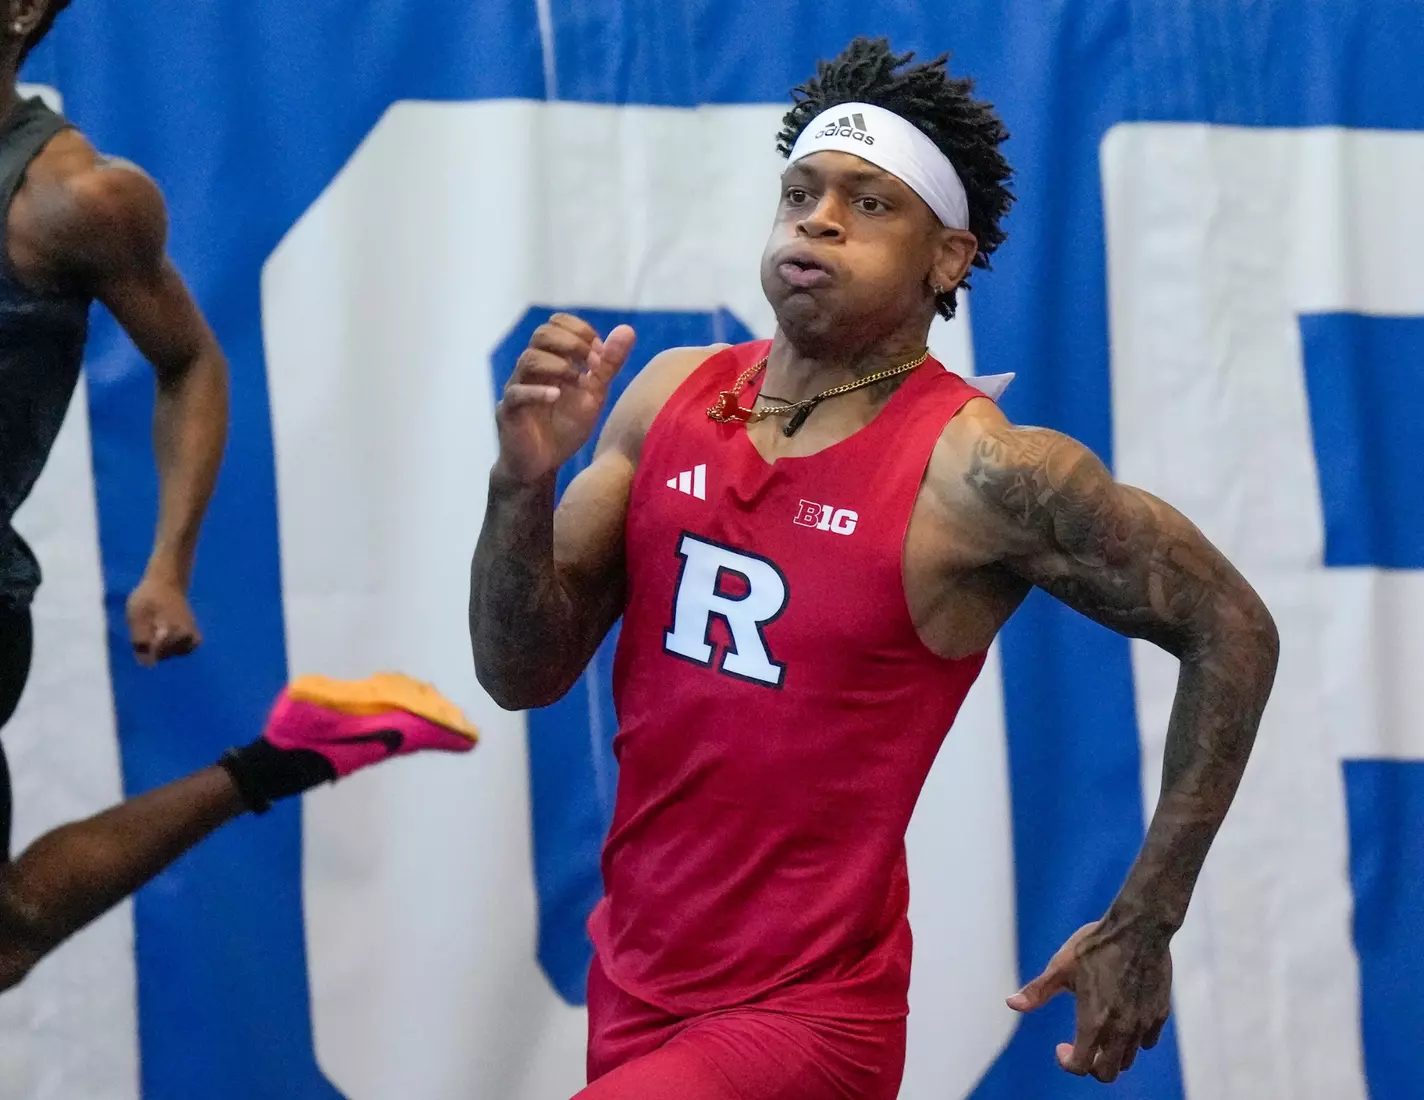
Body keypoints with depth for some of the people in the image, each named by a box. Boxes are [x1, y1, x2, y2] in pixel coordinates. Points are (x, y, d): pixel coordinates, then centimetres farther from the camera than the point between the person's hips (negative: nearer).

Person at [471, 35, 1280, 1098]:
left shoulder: (981, 473, -15)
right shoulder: (671, 397, 1)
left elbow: (1232, 631, -7)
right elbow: (523, 675, 4)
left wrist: (1144, 929, -7)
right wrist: (524, 484, -14)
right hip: (631, 990, 6)